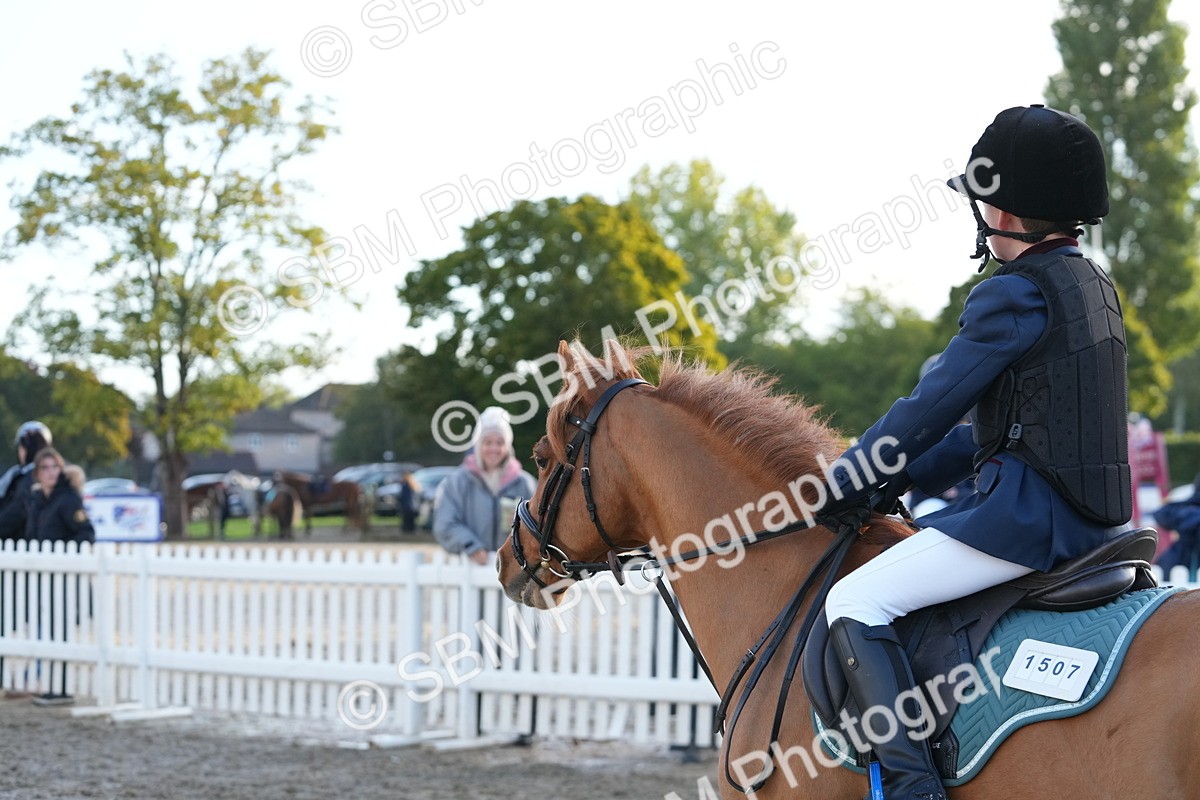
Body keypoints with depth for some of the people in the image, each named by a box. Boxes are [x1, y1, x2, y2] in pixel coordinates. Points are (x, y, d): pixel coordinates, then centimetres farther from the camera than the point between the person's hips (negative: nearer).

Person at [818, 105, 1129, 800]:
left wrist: (842, 491, 1)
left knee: (855, 602, -10)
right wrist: (897, 481, 16)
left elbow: (930, 409, -11)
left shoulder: (1015, 294, -14)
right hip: (1091, 517, 10)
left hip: (1028, 511, -10)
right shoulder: (1094, 287, 16)